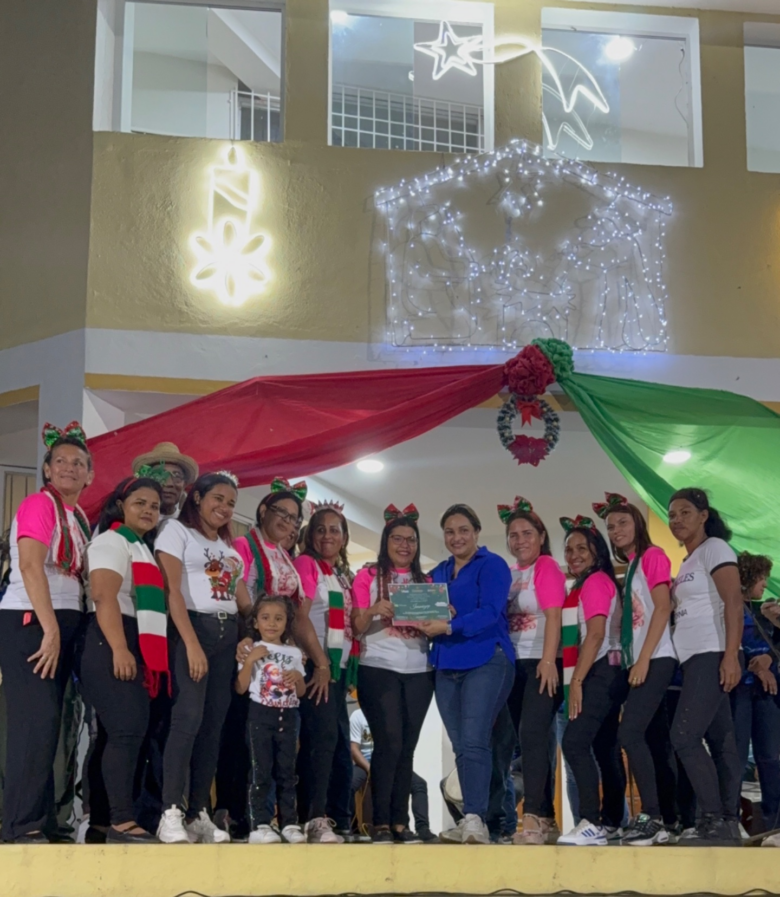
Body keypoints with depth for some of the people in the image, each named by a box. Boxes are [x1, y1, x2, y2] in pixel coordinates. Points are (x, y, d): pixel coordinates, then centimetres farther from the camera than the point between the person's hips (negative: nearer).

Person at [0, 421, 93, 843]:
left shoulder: (79, 517, 16)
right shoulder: (39, 504, -9)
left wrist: (62, 631, 5)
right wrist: (50, 629, -23)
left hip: (62, 623, 8)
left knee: (48, 722, 9)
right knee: (36, 721, -12)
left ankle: (42, 820, 14)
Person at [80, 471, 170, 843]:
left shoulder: (143, 547, 25)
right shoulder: (112, 541, -4)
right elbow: (104, 596, -17)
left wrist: (145, 656, 19)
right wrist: (119, 649, -27)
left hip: (137, 648, 10)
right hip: (113, 646, -10)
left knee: (116, 733, 7)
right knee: (127, 730, -17)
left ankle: (101, 818, 8)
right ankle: (122, 821, -21)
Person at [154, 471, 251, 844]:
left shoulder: (230, 547, 22)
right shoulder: (177, 531, 1)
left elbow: (243, 600, 19)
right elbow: (172, 590, -10)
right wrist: (192, 644, -18)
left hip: (228, 635, 7)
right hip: (193, 629, -7)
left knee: (214, 725, 4)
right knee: (189, 719, -17)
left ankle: (199, 814, 7)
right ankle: (171, 813, -17)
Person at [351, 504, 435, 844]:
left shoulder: (426, 581, 15)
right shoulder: (368, 576, 4)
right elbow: (356, 628, -2)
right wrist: (374, 610, -21)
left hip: (419, 672, 4)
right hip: (379, 669, -4)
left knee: (407, 747, 3)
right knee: (389, 743, -11)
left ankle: (401, 822, 6)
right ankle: (381, 823, -6)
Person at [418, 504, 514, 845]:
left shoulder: (491, 565, -3)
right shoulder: (438, 573, 18)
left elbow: (490, 612, -16)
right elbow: (428, 611, 14)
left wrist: (448, 627, -26)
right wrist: (428, 622, -10)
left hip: (486, 661, -7)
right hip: (446, 666, 7)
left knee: (472, 742, -17)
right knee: (460, 747, 7)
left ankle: (474, 820, -20)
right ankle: (471, 824, 11)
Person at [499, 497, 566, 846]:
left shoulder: (547, 567, -4)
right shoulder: (507, 574, 15)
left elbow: (553, 616, -14)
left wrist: (548, 661, -23)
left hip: (540, 664, -7)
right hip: (515, 665, 7)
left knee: (532, 734, -17)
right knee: (528, 739, 8)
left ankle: (532, 818, -20)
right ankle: (546, 819, 14)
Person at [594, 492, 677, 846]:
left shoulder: (653, 556, -3)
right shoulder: (627, 568, 20)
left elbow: (663, 608, -12)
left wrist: (644, 659, -17)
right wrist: (631, 661, 7)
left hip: (656, 659, -8)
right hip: (639, 662, 8)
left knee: (629, 733, -19)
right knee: (653, 741, 4)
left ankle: (651, 817, -20)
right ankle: (659, 820, 4)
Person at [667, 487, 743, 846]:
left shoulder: (714, 548, -5)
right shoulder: (687, 563, 21)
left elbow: (734, 603, -15)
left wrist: (731, 655, -23)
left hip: (712, 655, -9)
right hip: (694, 659, 9)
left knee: (684, 736, -16)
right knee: (719, 741, 4)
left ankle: (713, 820, -14)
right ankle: (728, 823, 3)